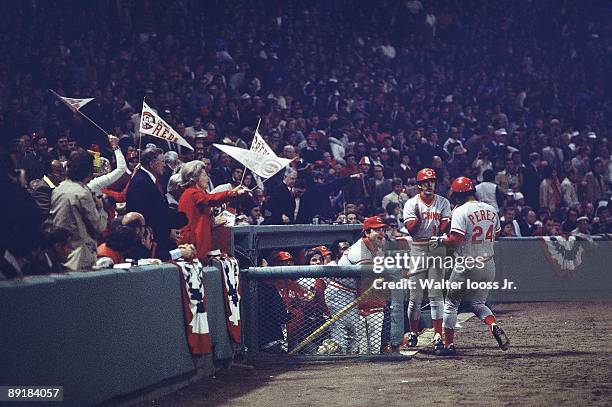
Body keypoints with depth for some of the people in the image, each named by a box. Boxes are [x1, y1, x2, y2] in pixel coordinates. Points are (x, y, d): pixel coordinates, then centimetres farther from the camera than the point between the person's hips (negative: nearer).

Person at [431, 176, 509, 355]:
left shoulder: (461, 211, -14)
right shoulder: (491, 210, 6)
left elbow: (456, 240, -22)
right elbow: (496, 234, 17)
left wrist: (439, 240, -5)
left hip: (467, 266, -6)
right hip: (489, 265, 6)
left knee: (451, 302, 10)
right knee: (478, 303, 21)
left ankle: (449, 345, 8)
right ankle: (494, 327, -8)